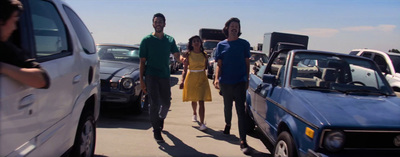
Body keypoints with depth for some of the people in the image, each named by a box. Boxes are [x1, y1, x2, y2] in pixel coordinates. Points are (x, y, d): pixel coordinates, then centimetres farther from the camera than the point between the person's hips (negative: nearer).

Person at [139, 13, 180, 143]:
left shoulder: (170, 40, 9)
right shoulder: (147, 40, 0)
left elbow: (177, 56, 4)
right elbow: (142, 61, 0)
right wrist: (141, 80, -6)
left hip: (165, 75, 3)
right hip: (151, 75, -3)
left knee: (166, 103, 12)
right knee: (154, 103, -8)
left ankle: (160, 118, 42)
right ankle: (156, 131, 4)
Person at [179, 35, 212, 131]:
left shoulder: (204, 55, 2)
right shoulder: (188, 54, -1)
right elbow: (185, 69, -3)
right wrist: (182, 81, -11)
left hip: (202, 78, 0)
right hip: (191, 78, 0)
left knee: (201, 101, -9)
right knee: (193, 100, 15)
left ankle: (202, 123, -10)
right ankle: (194, 114, 45)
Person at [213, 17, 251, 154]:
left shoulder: (244, 44, 3)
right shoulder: (221, 45, 5)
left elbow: (247, 62, 8)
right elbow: (219, 65, 5)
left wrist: (247, 79, 5)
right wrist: (216, 78, -10)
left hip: (240, 82, -2)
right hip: (225, 82, 2)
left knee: (241, 111, -7)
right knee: (227, 106, 18)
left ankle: (243, 141, -6)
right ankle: (227, 124, 48)